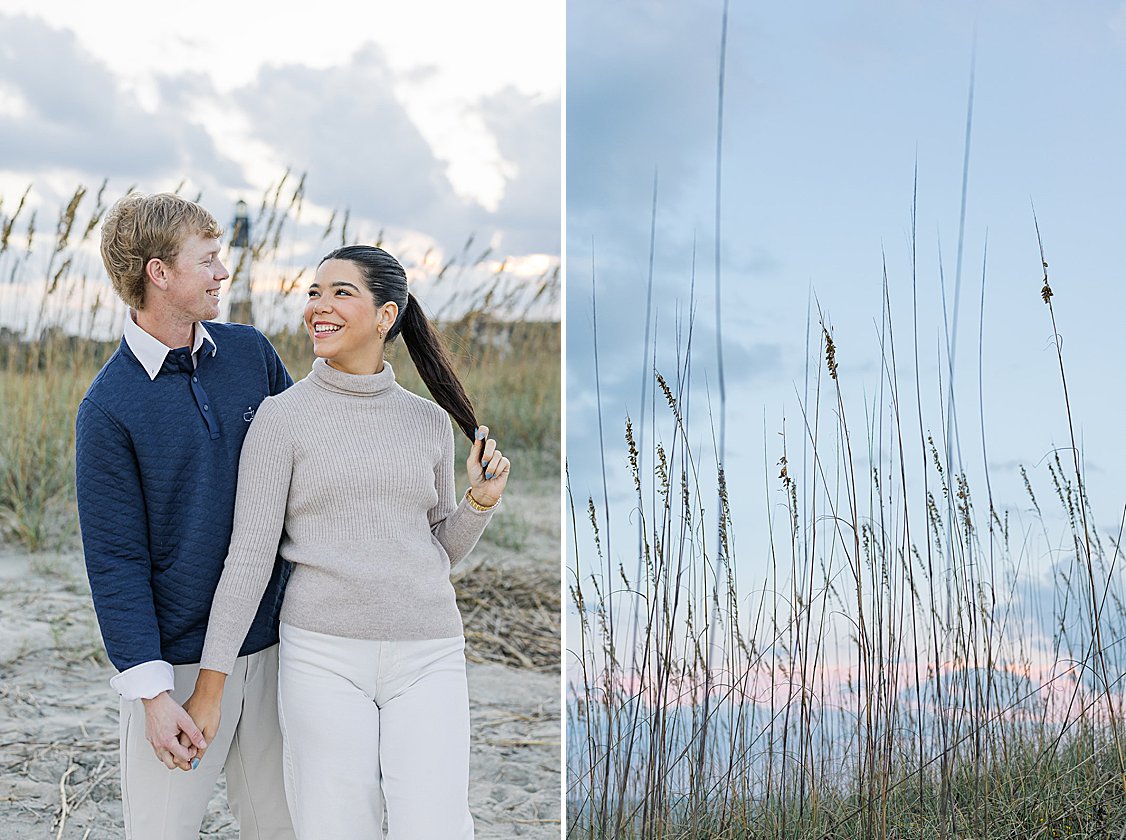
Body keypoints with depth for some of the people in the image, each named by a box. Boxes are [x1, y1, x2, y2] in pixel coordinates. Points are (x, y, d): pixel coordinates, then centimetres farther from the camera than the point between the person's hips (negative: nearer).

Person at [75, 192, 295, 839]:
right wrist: (151, 691, -15)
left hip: (273, 640, 4)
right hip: (179, 660, -4)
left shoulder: (252, 353, 4)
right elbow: (116, 561, -10)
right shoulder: (109, 407, -10)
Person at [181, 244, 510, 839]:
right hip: (324, 656, -2)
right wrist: (209, 686, -9)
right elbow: (249, 555, -5)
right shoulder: (282, 417, 0)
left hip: (426, 658, 2)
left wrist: (481, 499, -1)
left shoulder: (429, 422, 9)